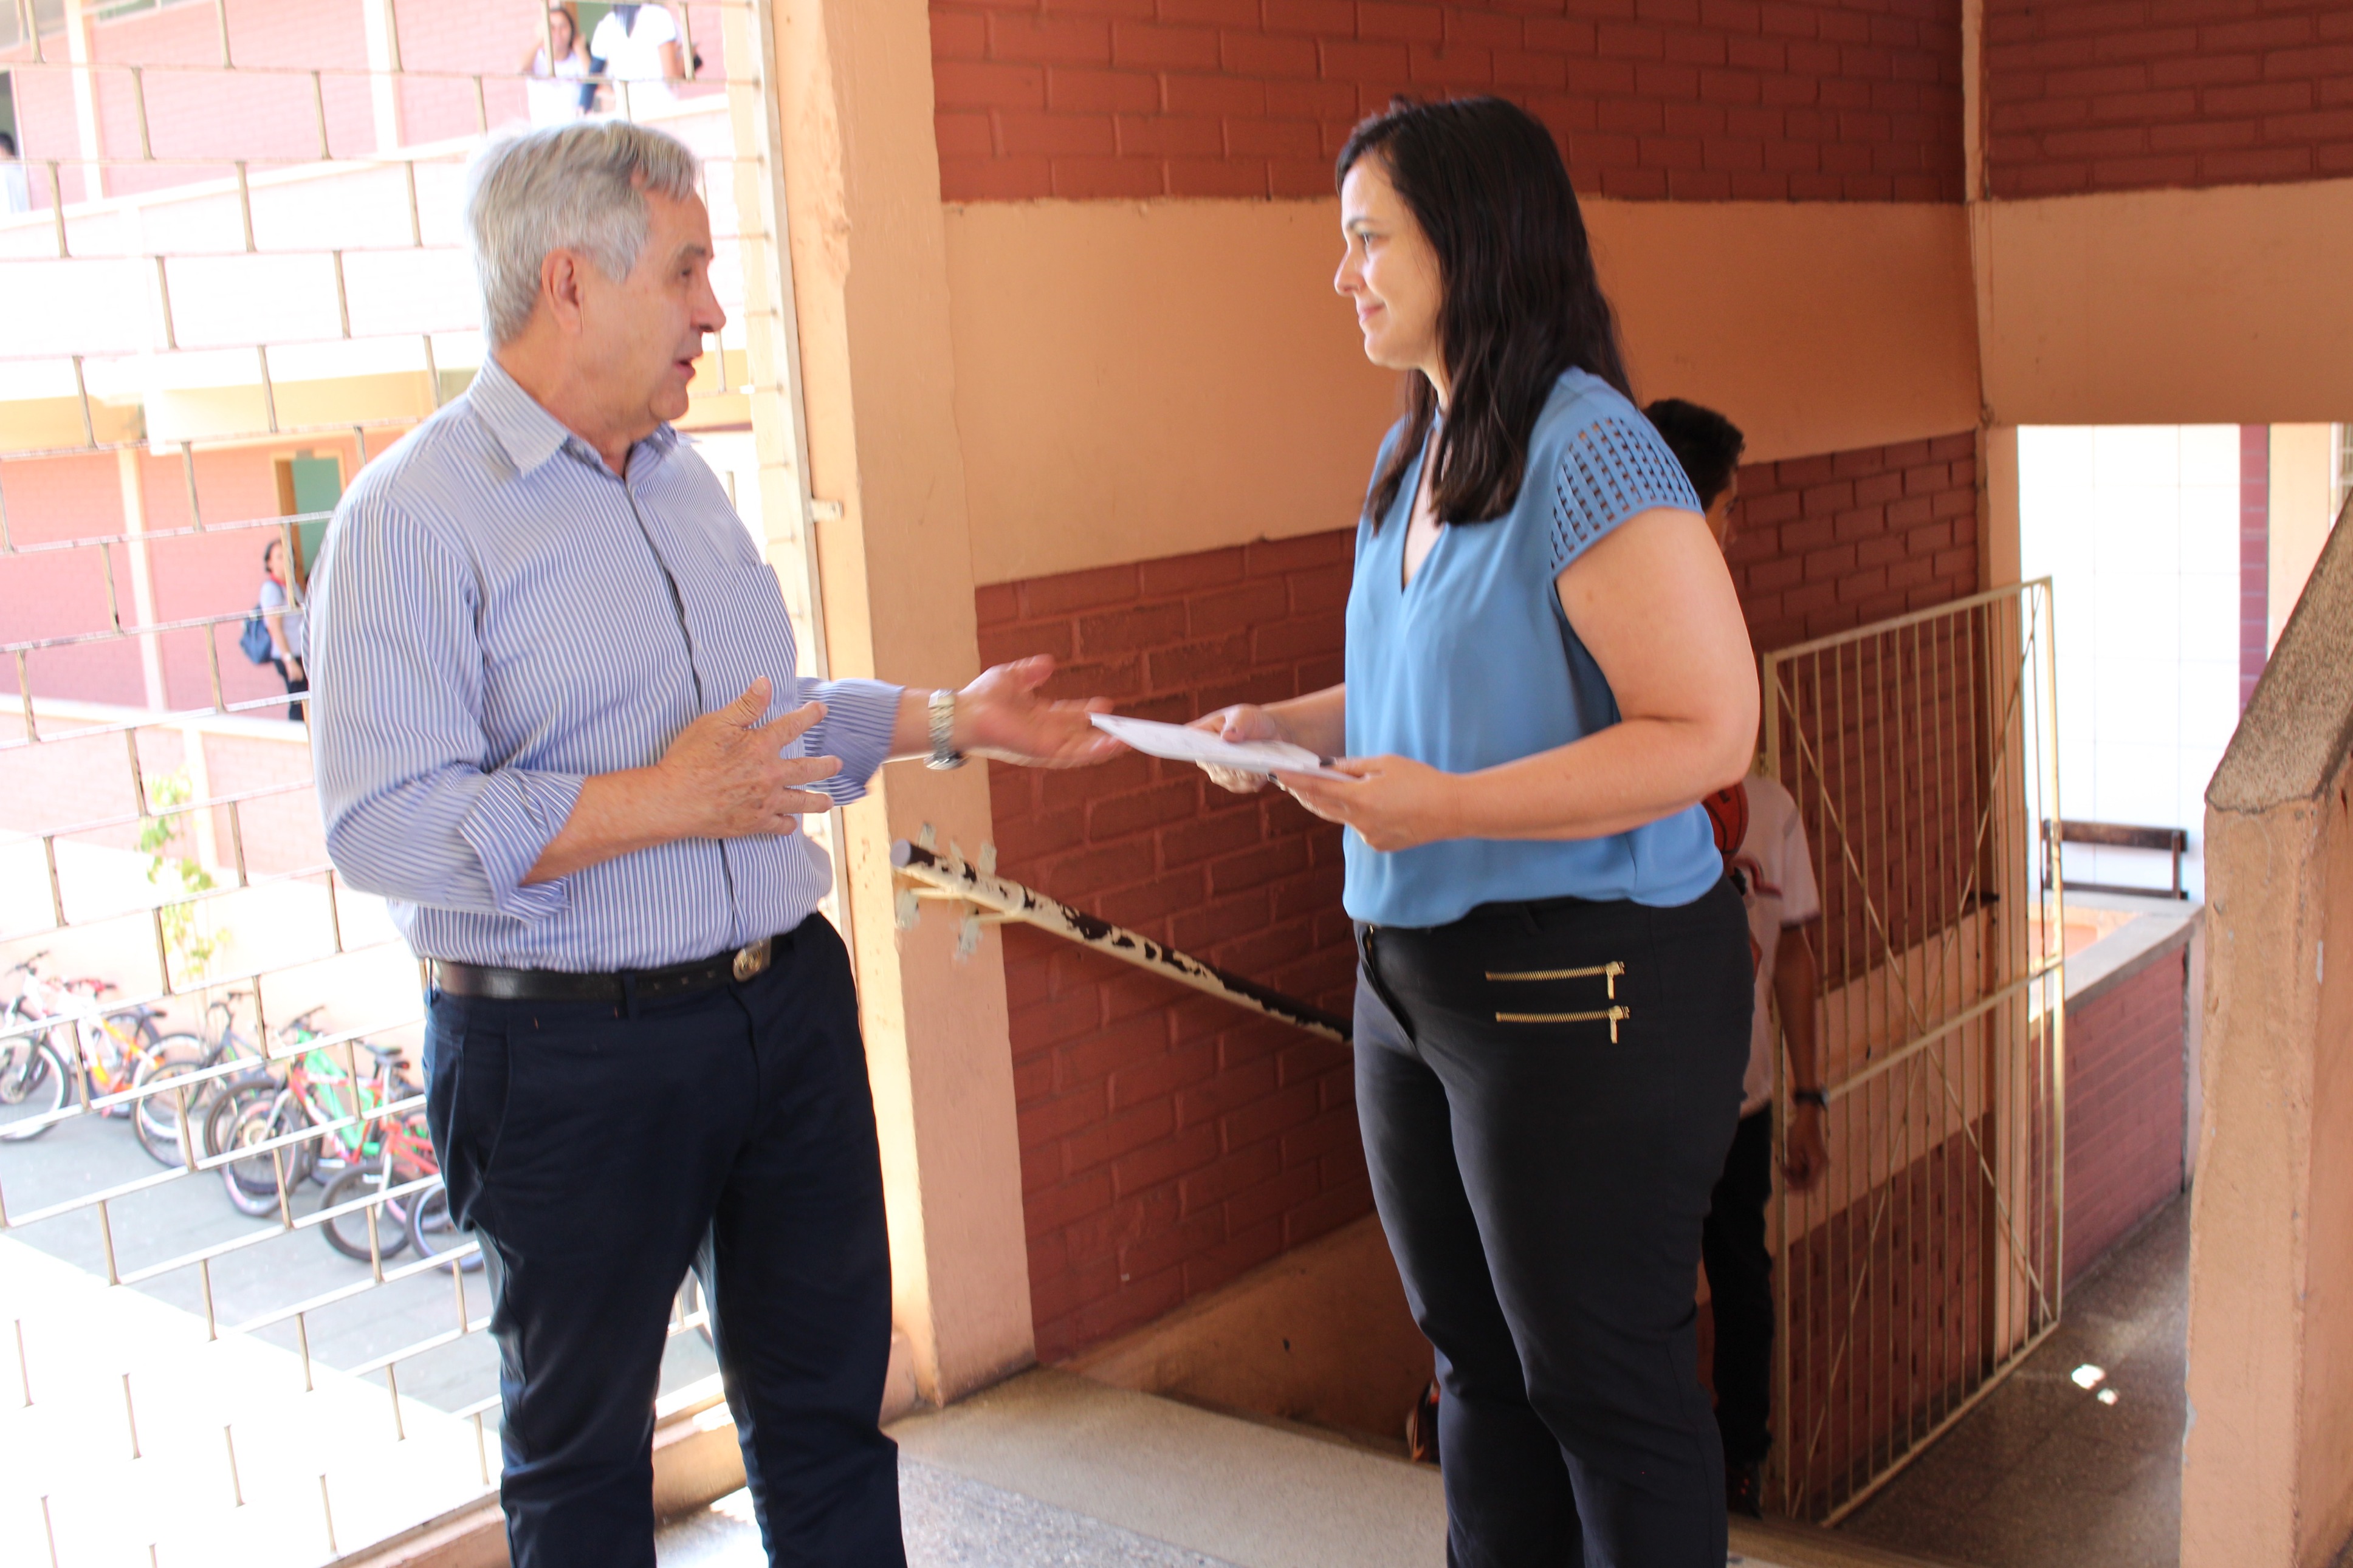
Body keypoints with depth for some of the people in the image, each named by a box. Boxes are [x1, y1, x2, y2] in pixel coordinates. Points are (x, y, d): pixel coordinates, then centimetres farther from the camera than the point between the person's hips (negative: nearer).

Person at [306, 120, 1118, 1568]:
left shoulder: (687, 480, 12)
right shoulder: (418, 513, -13)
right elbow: (384, 825, -21)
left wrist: (954, 720, 13)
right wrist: (663, 804, -24)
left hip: (789, 1002, 7)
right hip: (569, 1055, -6)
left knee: (828, 1404, 16)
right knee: (583, 1447, 13)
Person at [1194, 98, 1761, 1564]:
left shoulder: (1590, 454, -18)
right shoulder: (1413, 456, 10)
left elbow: (1705, 730, -22)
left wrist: (1444, 806, -27)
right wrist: (1293, 723, 5)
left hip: (1584, 987, -9)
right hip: (1413, 975, 9)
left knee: (1600, 1382, 6)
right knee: (1476, 1360, 20)